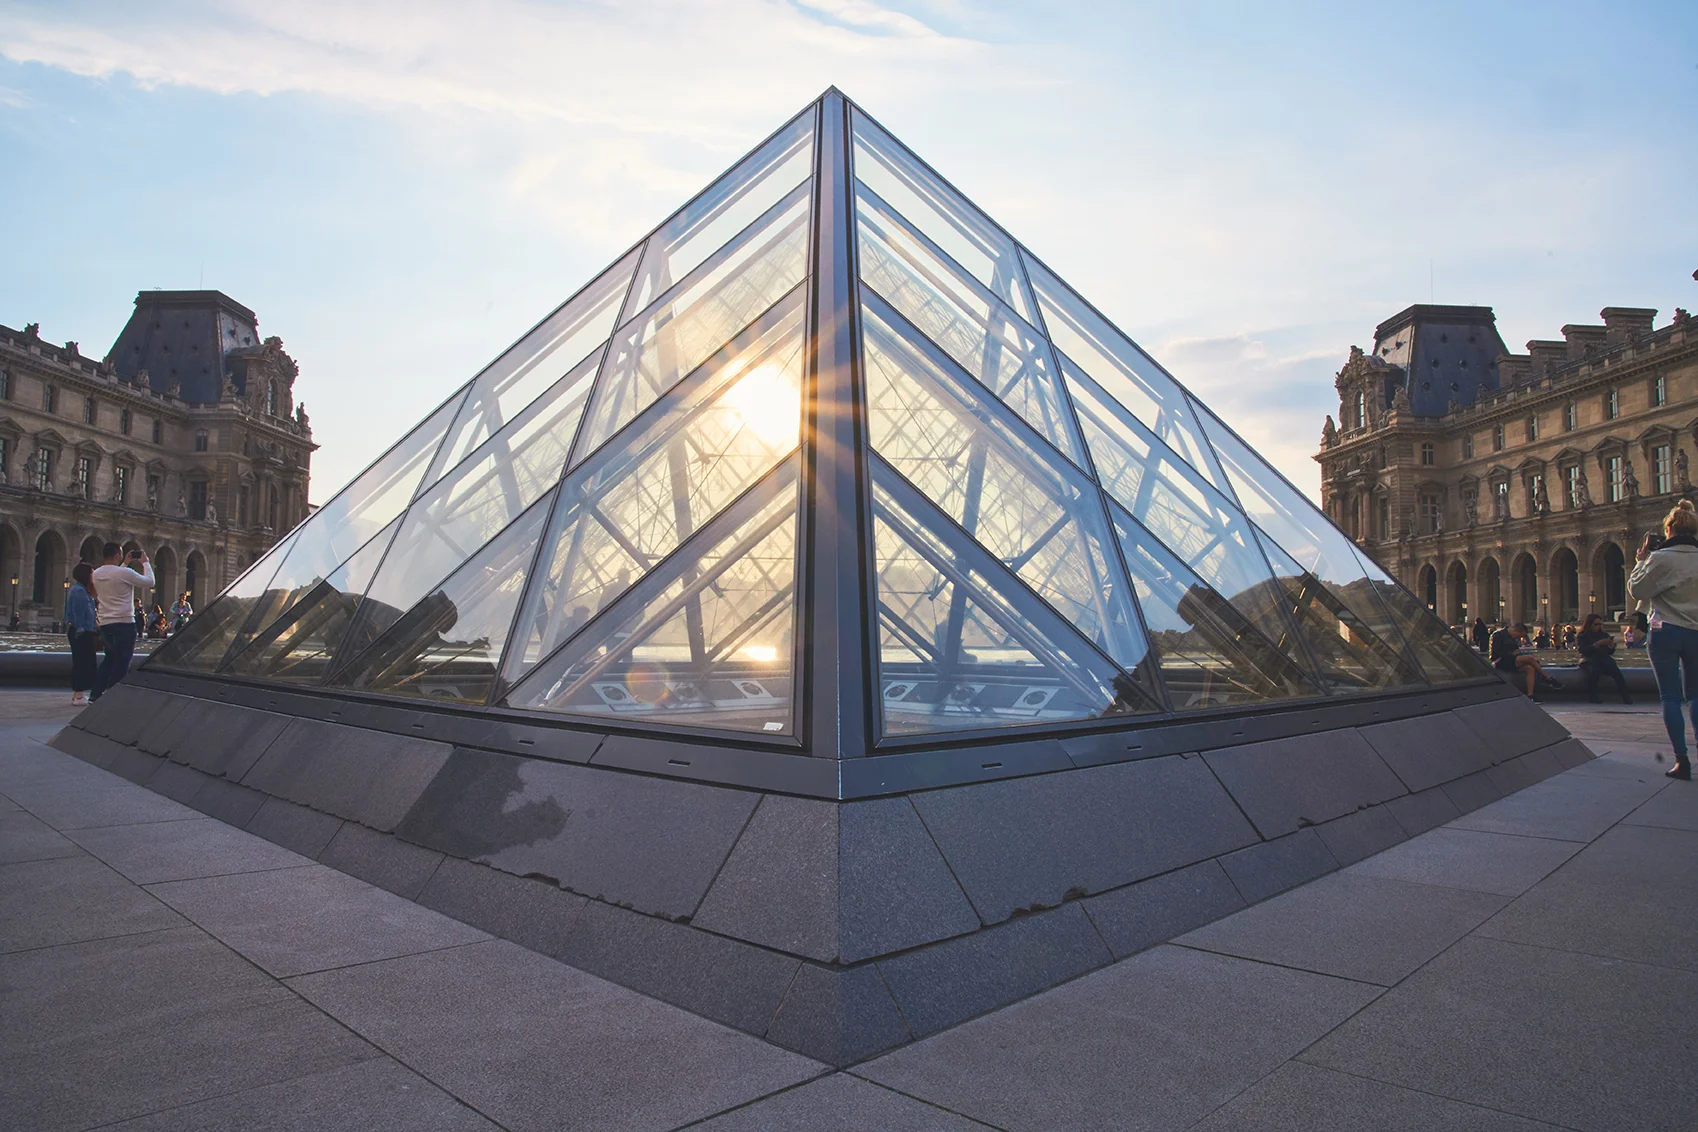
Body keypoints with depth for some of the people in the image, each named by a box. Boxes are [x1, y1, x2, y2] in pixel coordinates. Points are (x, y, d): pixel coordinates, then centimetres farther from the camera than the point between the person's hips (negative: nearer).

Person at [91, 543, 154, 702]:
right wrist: (145, 563, 9)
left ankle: (95, 694, 21)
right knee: (121, 662, -1)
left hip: (104, 623, 8)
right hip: (123, 623, -8)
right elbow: (149, 582, -4)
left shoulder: (97, 574, 7)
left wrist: (125, 564, 30)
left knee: (110, 659, 22)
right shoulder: (125, 573, -15)